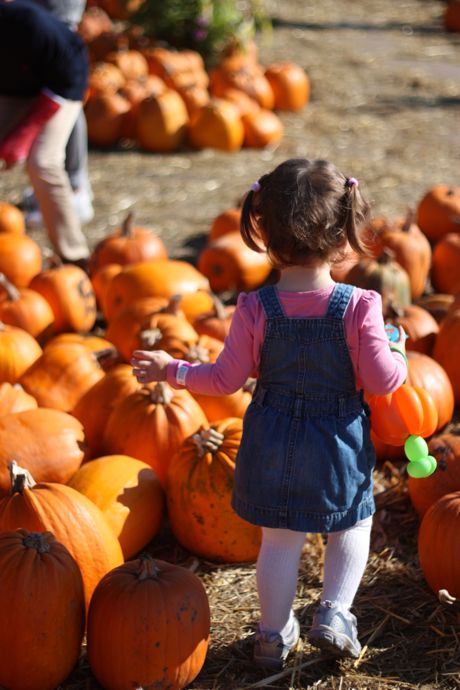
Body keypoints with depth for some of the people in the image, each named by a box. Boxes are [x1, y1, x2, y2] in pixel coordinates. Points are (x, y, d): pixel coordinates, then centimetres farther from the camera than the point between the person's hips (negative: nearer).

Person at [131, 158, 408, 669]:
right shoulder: (359, 307, -19)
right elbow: (381, 381, -15)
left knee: (279, 541, 17)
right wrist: (397, 354, 7)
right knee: (351, 528, 24)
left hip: (273, 444, 1)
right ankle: (334, 613, 13)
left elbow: (227, 379, -9)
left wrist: (171, 370, 5)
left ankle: (273, 634, 29)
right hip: (338, 445, -1)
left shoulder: (255, 309, -16)